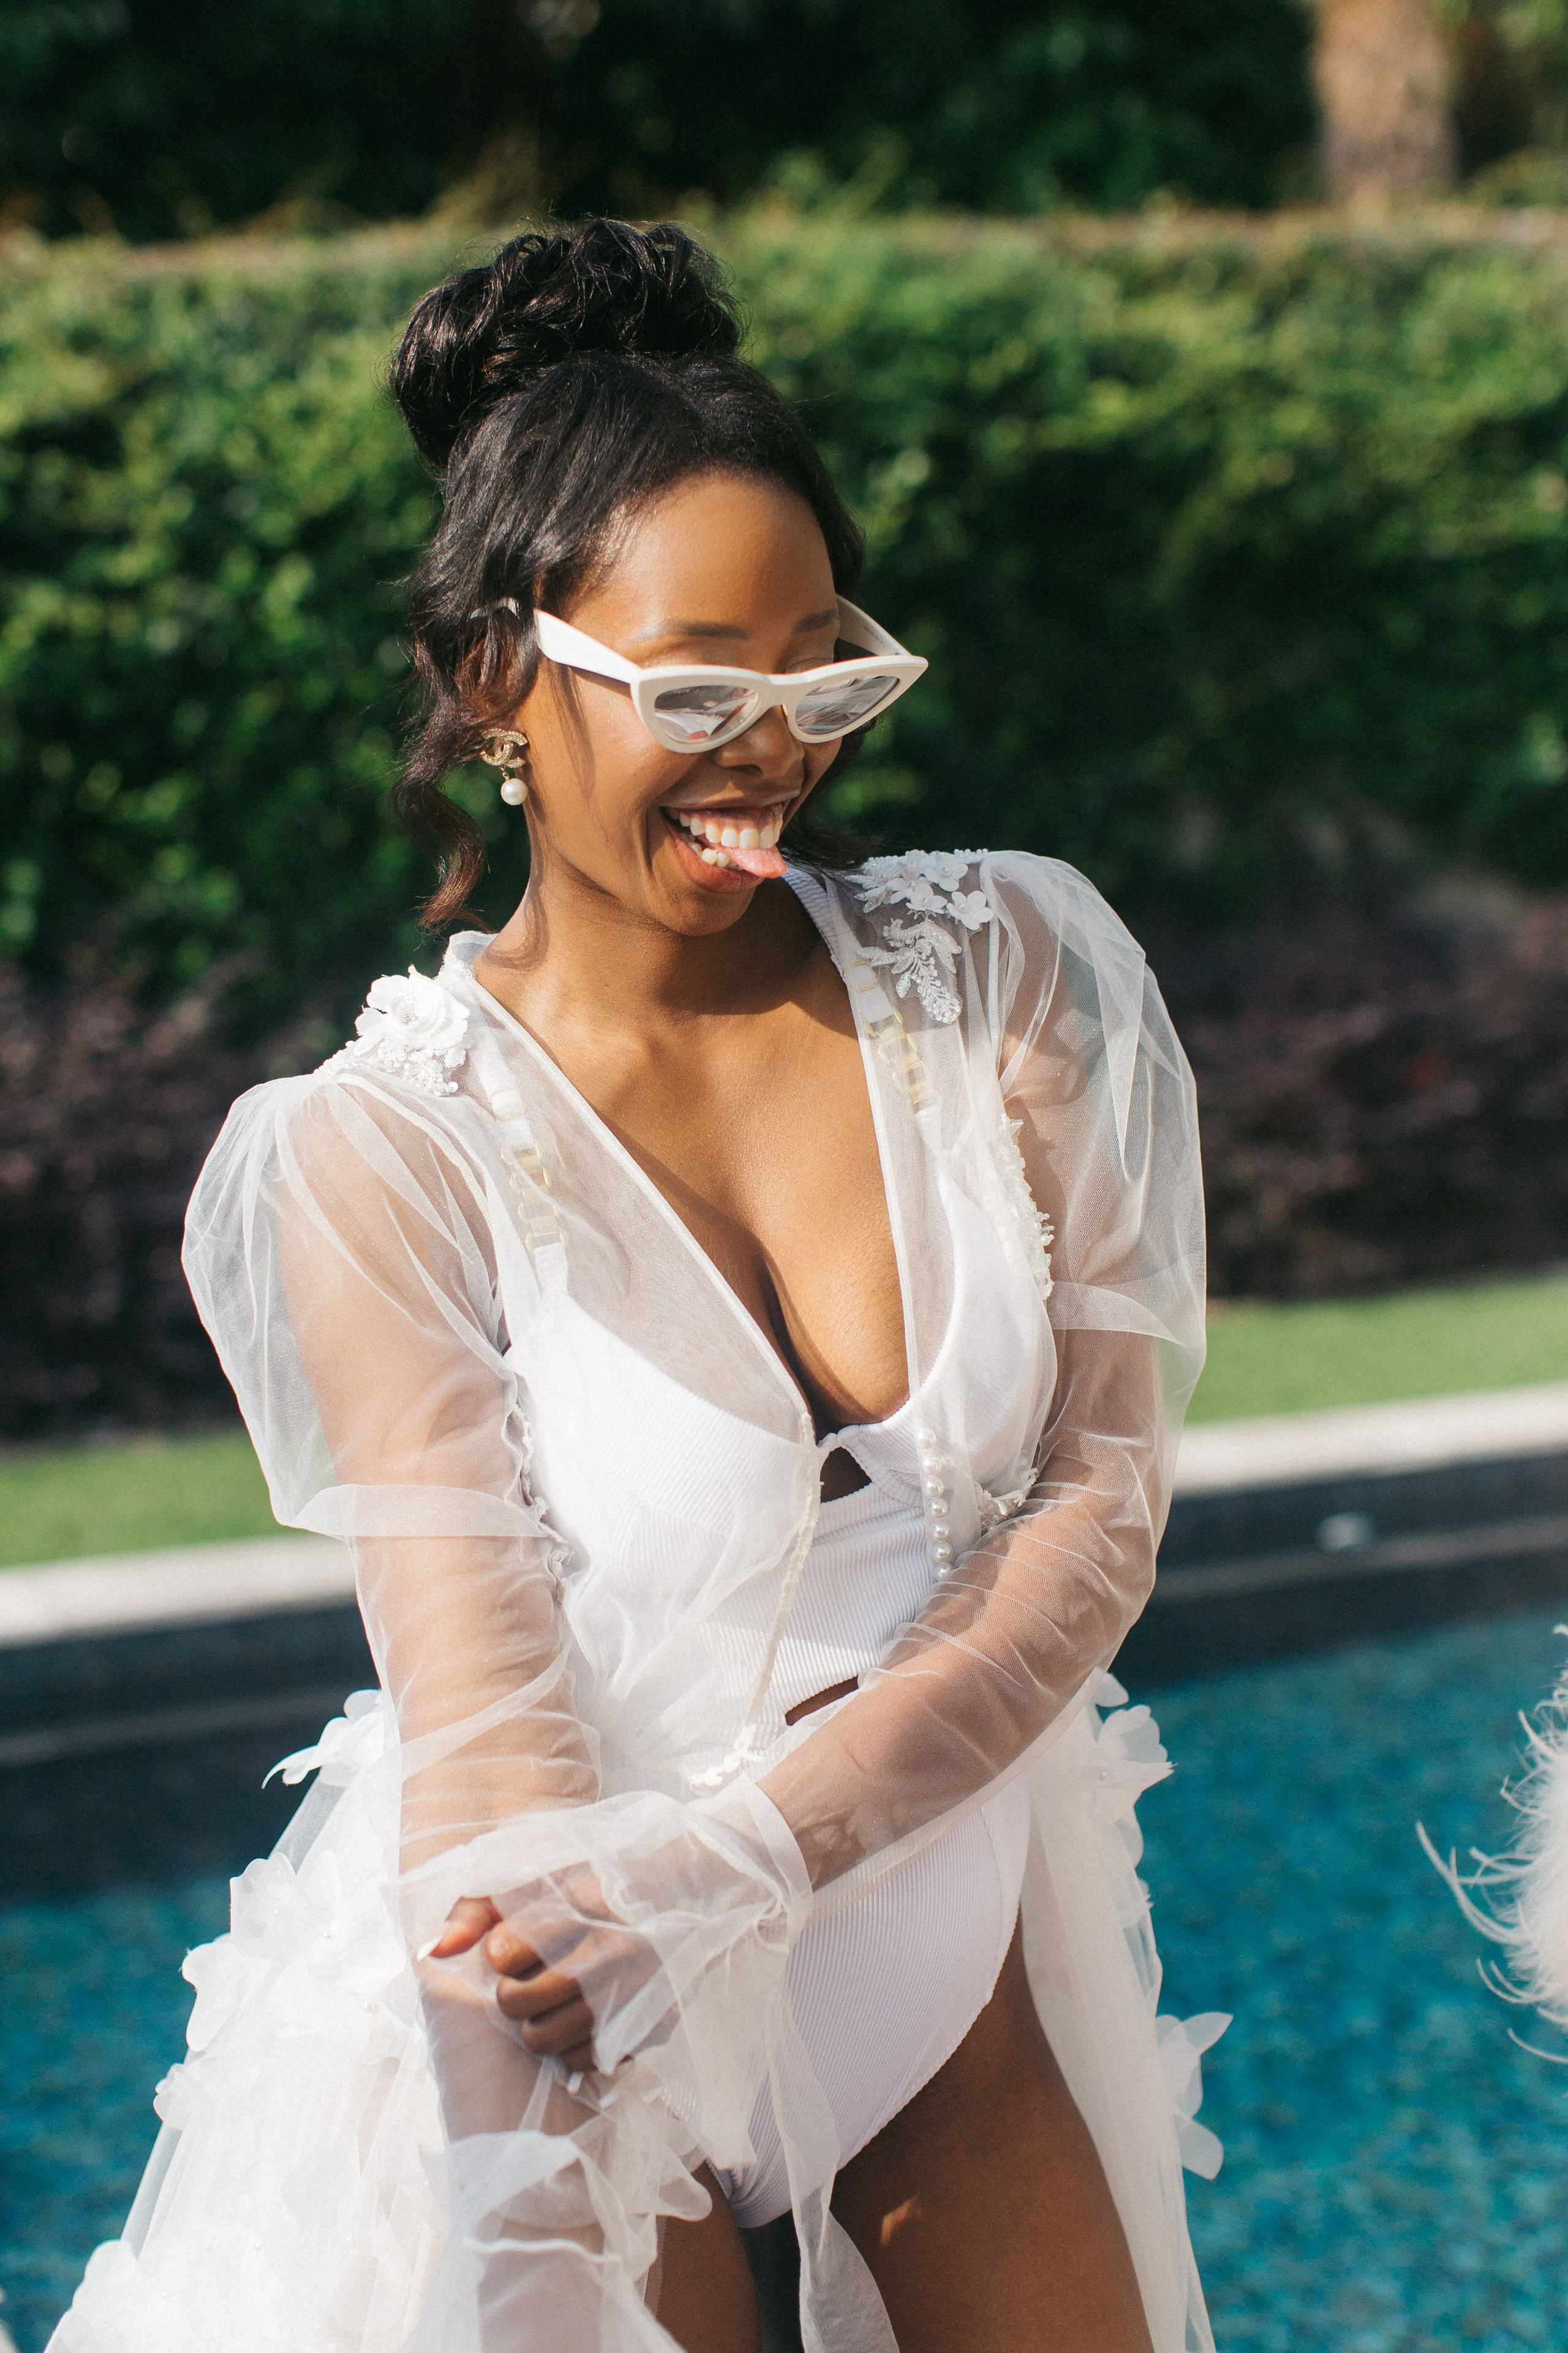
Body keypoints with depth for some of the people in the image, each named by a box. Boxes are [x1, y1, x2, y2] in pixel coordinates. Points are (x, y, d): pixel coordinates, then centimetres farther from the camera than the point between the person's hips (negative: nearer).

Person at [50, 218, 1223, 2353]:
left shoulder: (1001, 971, -7)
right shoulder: (384, 1157, -17)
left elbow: (1103, 1501, -9)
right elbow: (484, 1725, -21)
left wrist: (717, 1860, -23)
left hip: (949, 1934, 4)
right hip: (557, 2026, -4)